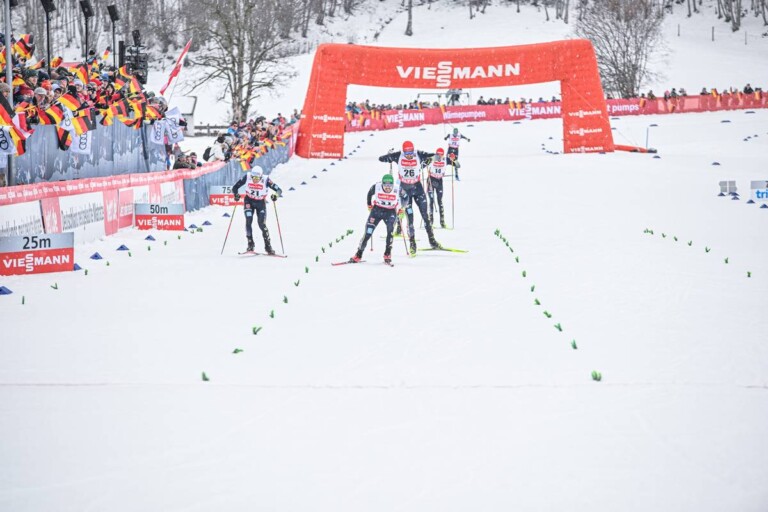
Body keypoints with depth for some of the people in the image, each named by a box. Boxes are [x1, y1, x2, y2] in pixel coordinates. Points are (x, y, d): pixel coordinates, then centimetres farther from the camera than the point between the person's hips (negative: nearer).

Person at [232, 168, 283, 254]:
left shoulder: (266, 180, -24)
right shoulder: (247, 177, -19)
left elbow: (279, 190, -23)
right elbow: (235, 187, -9)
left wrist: (276, 195, -44)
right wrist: (236, 194, -29)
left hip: (261, 203, -1)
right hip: (249, 201, 1)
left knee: (262, 224, -10)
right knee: (248, 222, -14)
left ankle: (268, 246, 2)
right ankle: (250, 244, -3)